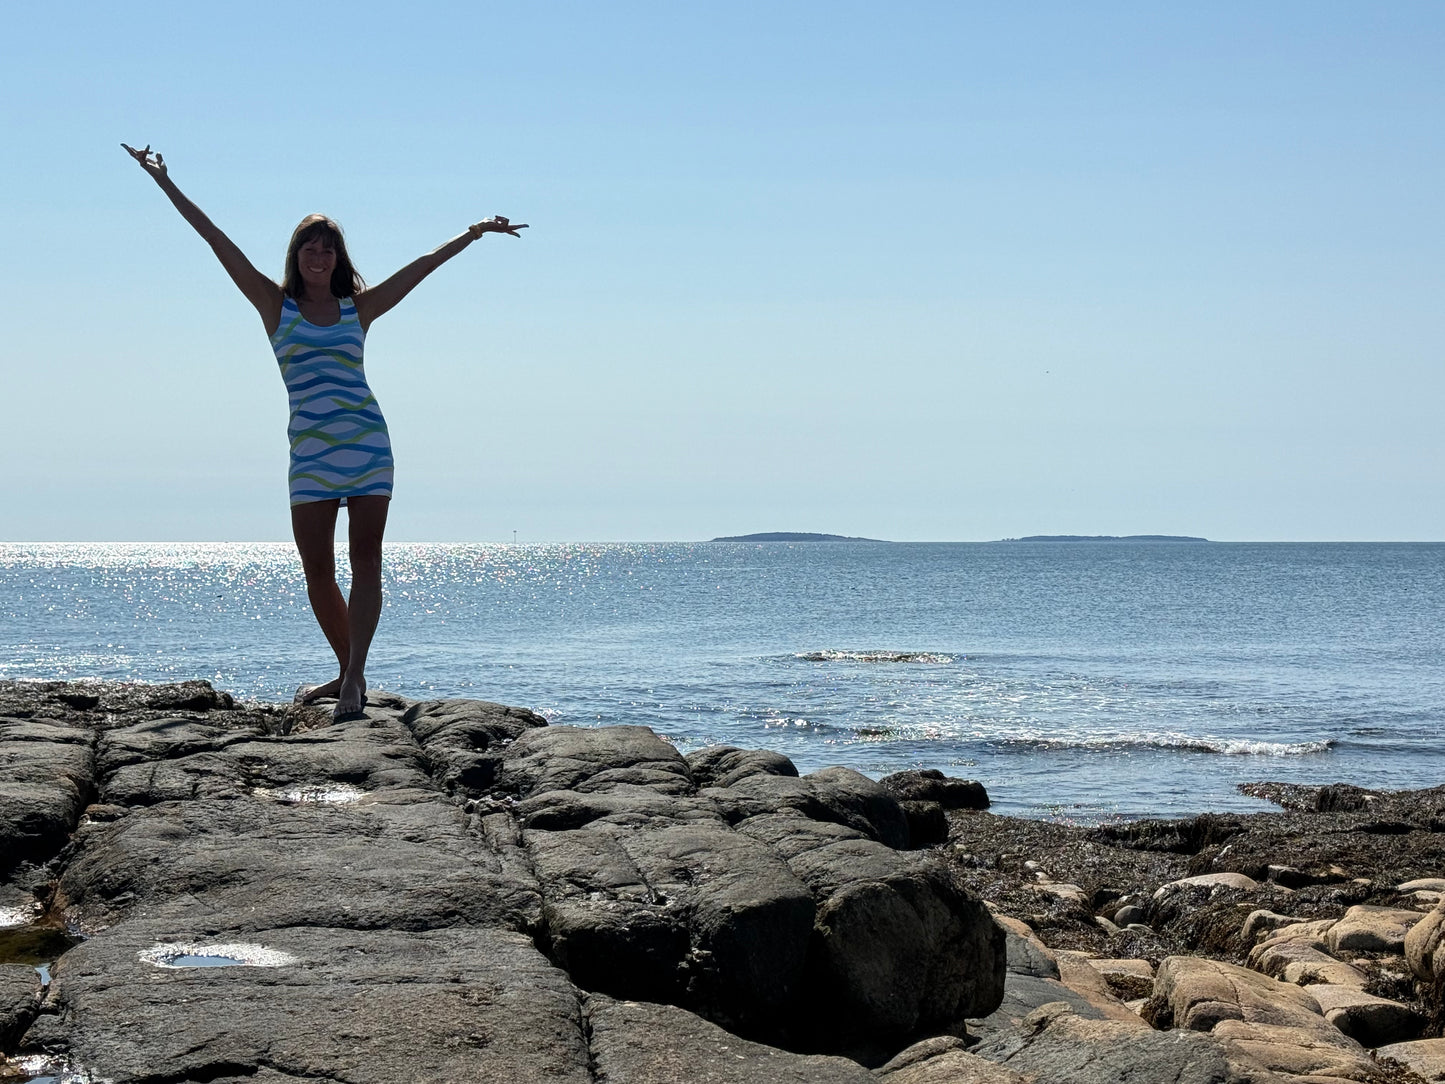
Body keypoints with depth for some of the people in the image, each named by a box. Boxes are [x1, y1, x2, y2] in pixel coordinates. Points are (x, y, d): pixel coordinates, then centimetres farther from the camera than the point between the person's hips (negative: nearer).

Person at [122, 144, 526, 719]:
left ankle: (354, 675, -14)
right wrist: (164, 181, 7)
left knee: (366, 559, -9)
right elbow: (219, 242, 7)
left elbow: (423, 265, 17)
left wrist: (474, 233, 21)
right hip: (309, 450, 0)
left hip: (367, 441, 0)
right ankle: (348, 674, 14)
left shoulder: (358, 308, 11)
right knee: (317, 570, 0)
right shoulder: (276, 305, 8)